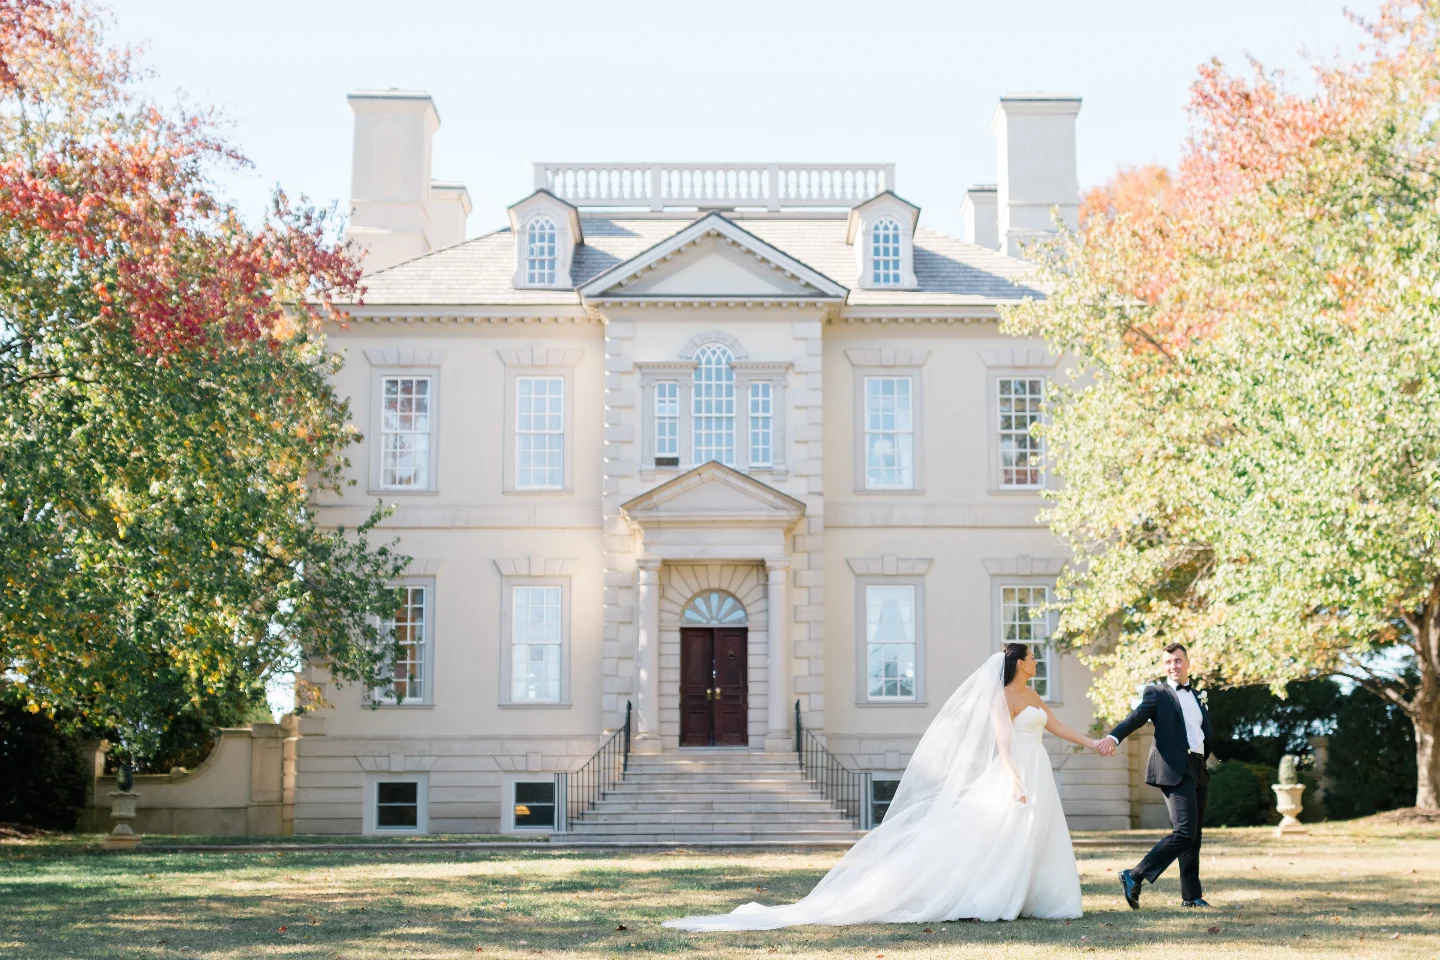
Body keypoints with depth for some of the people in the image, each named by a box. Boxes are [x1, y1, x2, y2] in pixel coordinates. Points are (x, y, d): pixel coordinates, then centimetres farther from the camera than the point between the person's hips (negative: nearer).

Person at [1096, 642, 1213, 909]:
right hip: (1174, 770, -7)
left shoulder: (1197, 696, 20)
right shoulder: (1157, 693, 0)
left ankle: (1191, 895, 18)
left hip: (1198, 770, 7)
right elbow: (1137, 716, -17)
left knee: (1193, 837, 11)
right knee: (1184, 833, -18)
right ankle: (1134, 877, -15)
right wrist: (1113, 736, -34)